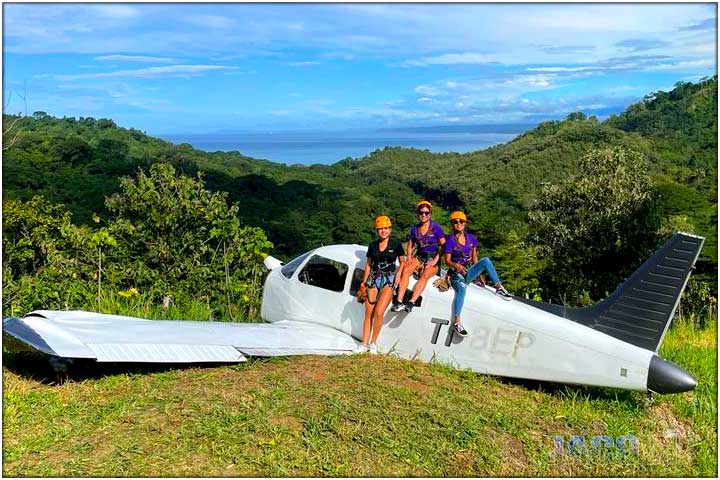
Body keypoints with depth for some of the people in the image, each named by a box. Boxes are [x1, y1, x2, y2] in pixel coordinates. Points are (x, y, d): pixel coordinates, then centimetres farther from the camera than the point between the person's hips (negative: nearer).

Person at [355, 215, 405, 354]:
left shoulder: (396, 244, 0)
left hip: (389, 279, -3)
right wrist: (364, 283, 12)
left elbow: (402, 261, 10)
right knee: (368, 313, 1)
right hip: (374, 278, 3)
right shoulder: (373, 245, 8)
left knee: (379, 312, -16)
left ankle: (373, 343, -1)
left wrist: (398, 274, -8)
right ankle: (364, 345, 7)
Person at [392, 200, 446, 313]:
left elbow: (443, 246, -6)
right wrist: (409, 258, -1)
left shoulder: (436, 228, -5)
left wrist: (435, 261, -14)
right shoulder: (414, 229, 7)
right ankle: (399, 302, -33)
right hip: (419, 257, 4)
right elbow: (410, 245, 17)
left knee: (425, 275, -34)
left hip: (433, 258, -3)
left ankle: (411, 303, -43)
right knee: (405, 270, -26)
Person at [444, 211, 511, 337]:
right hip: (456, 273, -4)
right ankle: (457, 322, -41)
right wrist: (456, 265, -28)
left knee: (486, 260, -22)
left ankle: (499, 288, -17)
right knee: (462, 287, -38)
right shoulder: (450, 239, -4)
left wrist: (478, 273, 11)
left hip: (469, 271, 4)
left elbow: (474, 257, 15)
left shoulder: (471, 238, 9)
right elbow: (447, 261, -7)